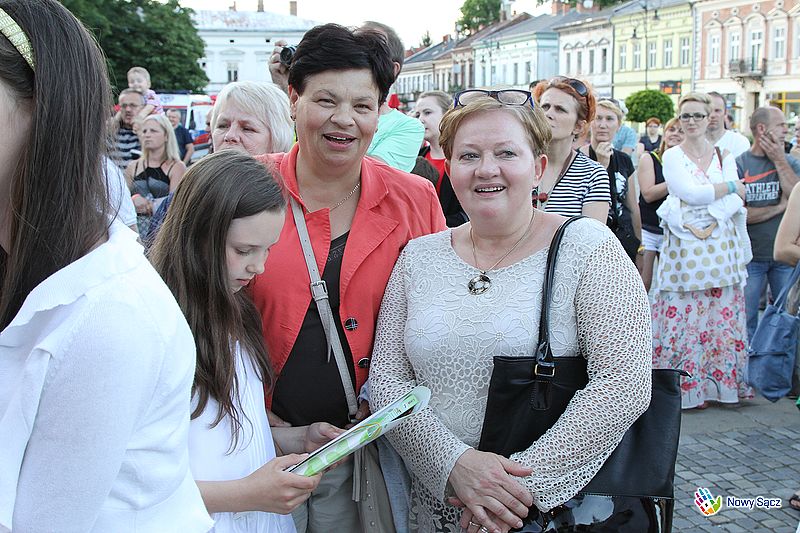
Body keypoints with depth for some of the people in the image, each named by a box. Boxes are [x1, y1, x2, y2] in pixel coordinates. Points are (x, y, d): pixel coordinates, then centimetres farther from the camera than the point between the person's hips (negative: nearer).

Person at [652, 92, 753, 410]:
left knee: (722, 317, 2)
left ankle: (718, 382, 13)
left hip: (721, 245, 3)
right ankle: (686, 387, 5)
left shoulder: (725, 157, 12)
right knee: (685, 317, -3)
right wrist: (730, 187, -2)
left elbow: (735, 203, 0)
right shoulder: (672, 157, 3)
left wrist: (709, 224, -14)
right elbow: (692, 194, -11)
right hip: (684, 247, -3)